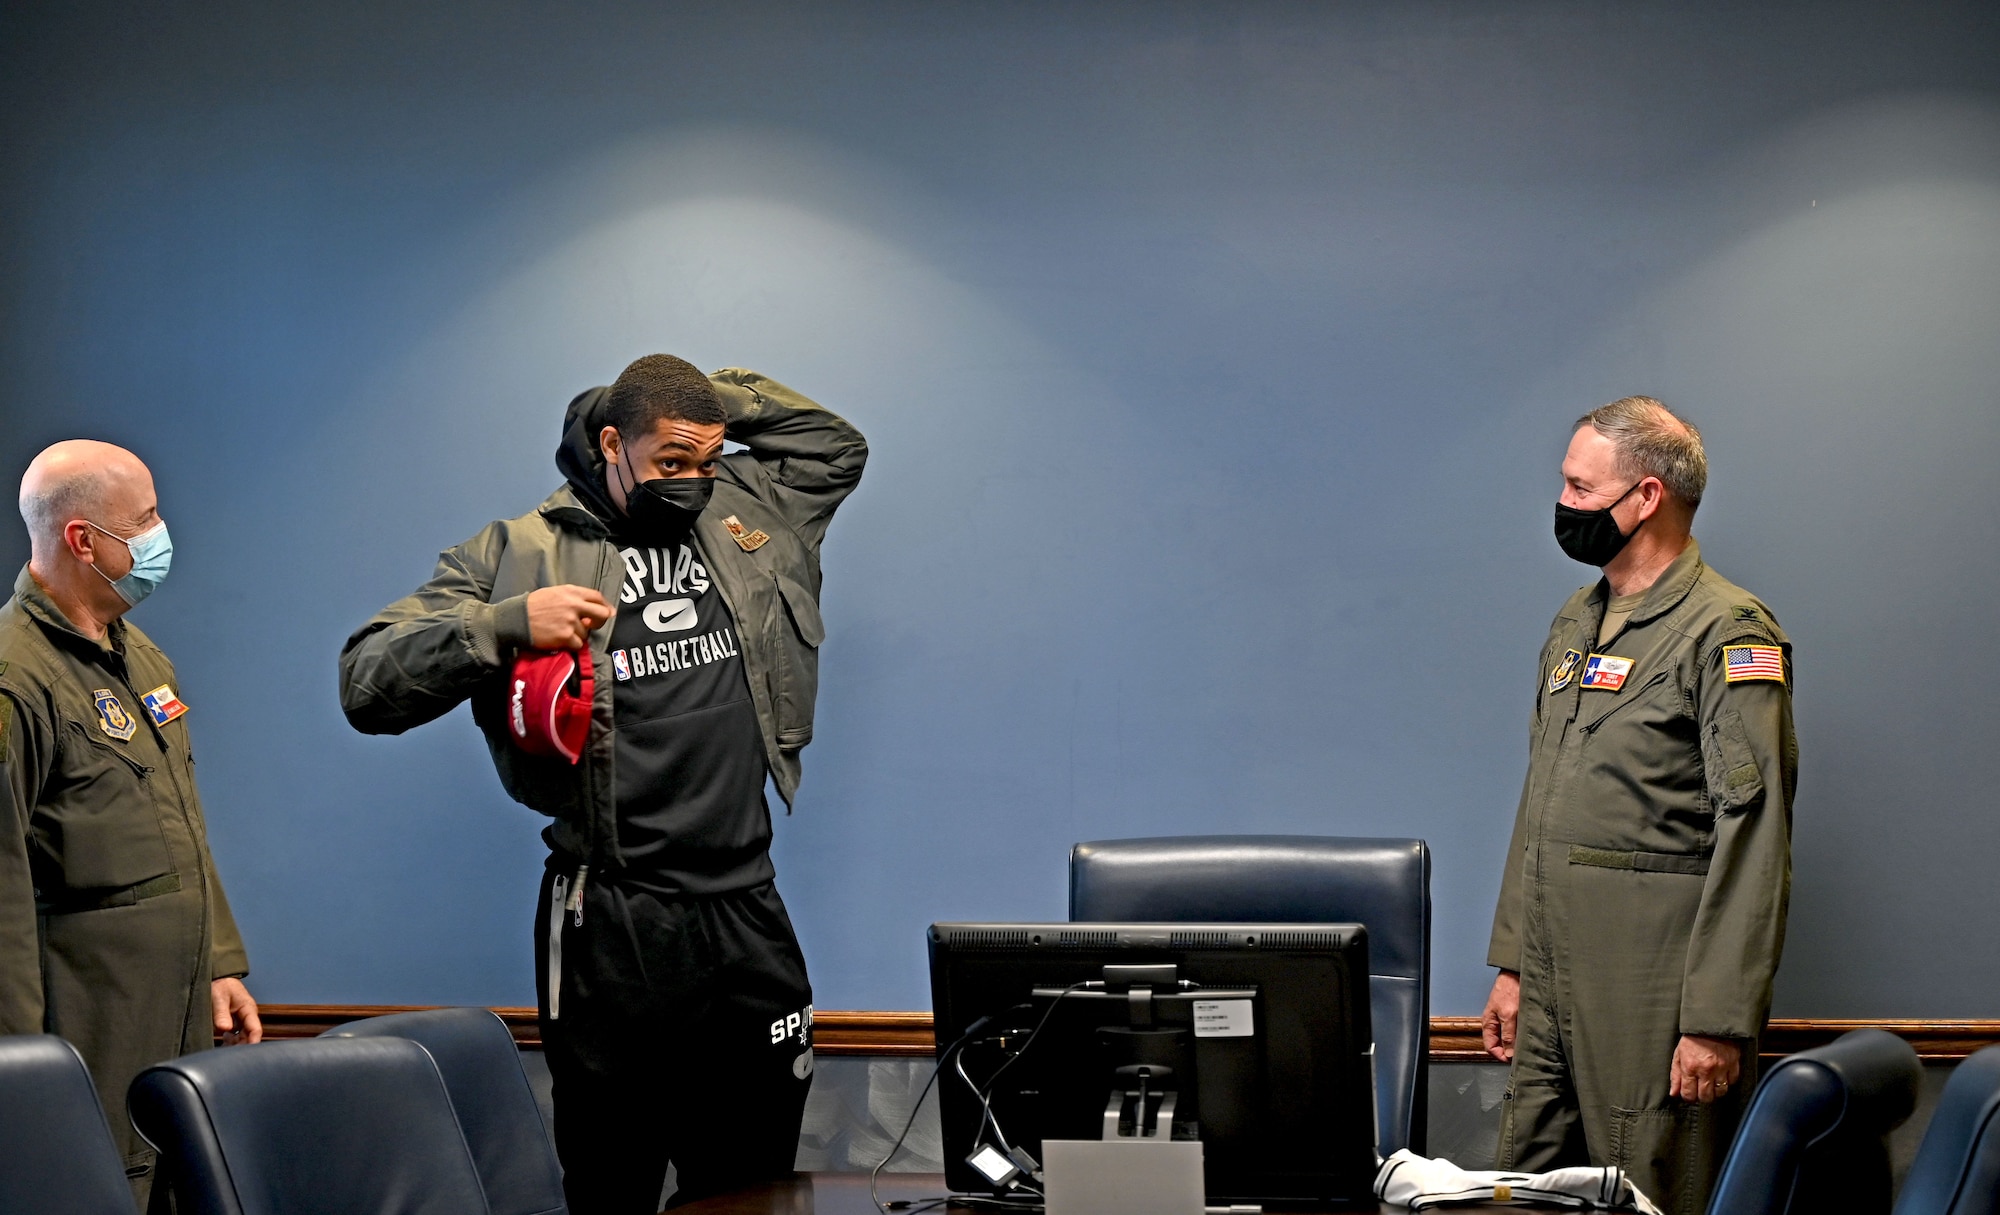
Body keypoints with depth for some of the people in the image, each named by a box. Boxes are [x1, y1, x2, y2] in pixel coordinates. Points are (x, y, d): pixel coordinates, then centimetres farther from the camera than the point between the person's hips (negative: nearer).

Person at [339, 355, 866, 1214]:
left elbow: (836, 442, 27)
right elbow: (368, 684, -4)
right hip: (611, 925, -4)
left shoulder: (749, 511, 13)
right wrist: (508, 622, -19)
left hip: (749, 916, 4)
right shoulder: (519, 552, -1)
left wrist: (701, 394, 14)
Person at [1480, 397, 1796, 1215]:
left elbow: (1754, 837, -16)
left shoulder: (1727, 633, -11)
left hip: (1652, 994, -8)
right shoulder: (1575, 624, 17)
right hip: (1554, 992, 8)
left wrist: (1718, 1022, -19)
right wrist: (1512, 965, 17)